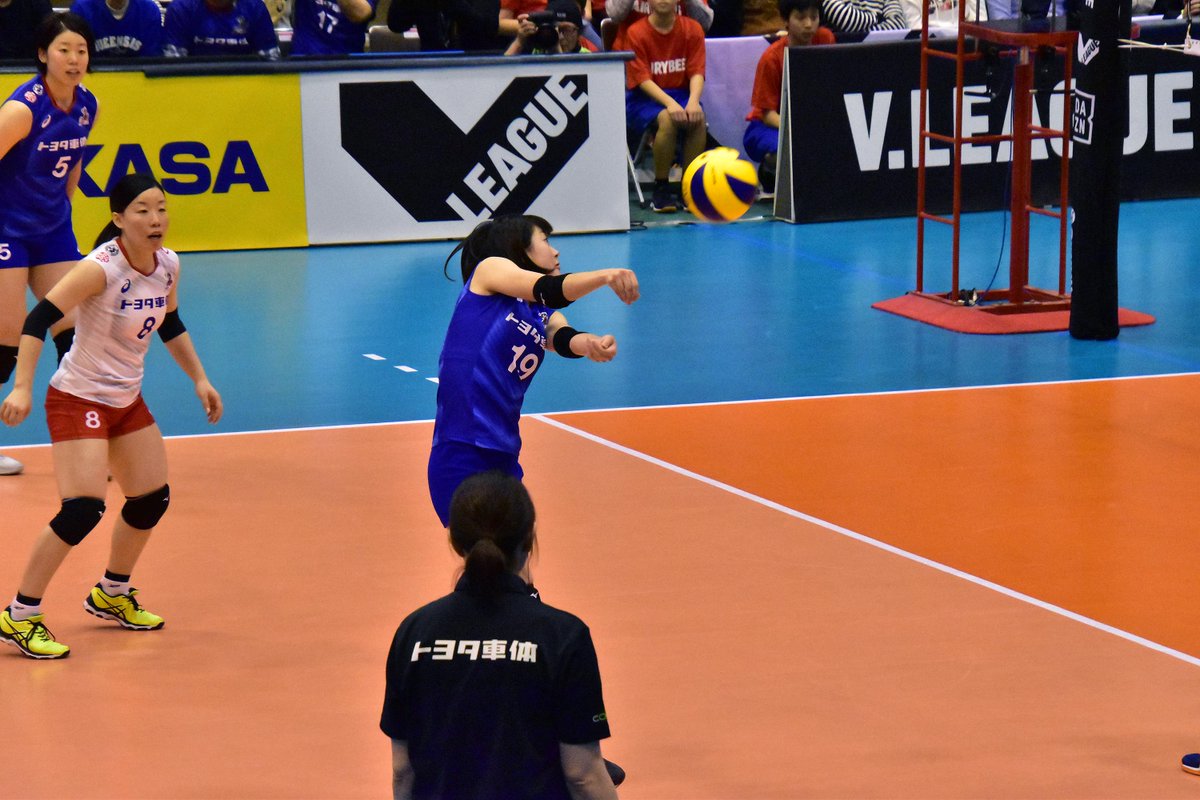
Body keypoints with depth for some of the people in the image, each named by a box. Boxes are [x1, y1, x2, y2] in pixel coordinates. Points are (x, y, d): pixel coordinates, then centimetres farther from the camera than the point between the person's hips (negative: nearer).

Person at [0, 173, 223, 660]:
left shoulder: (168, 266, -4)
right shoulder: (101, 268, -26)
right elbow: (39, 319, -28)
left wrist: (199, 379, 15)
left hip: (127, 401, 8)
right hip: (78, 400, -8)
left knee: (152, 499, 14)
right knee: (83, 508, -21)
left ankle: (111, 596, 37)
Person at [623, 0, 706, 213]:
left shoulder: (692, 29, 1)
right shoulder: (636, 33, -7)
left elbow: (697, 72, -5)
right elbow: (642, 79, -14)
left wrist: (693, 101, -26)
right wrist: (670, 103, -30)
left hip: (681, 94, 3)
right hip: (644, 99, -3)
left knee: (698, 119, -30)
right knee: (667, 119, -35)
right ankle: (661, 190, -21)